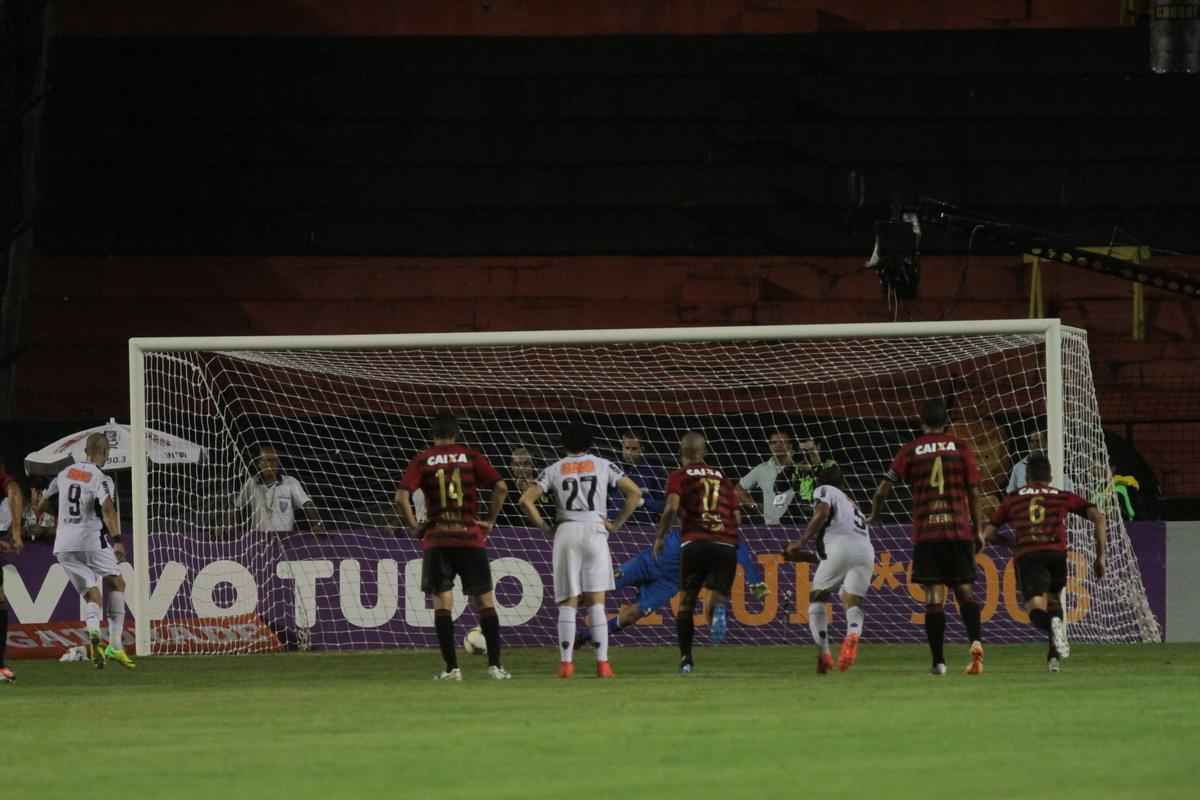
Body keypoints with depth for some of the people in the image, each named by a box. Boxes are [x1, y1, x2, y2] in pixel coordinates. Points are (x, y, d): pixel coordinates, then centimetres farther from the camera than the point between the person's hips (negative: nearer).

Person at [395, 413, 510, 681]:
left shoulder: (422, 460, 2)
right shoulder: (471, 456, 3)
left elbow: (401, 497, -10)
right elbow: (501, 487, -7)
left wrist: (414, 526, 2)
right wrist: (490, 521, 3)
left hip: (436, 539, 0)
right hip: (471, 538, 1)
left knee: (442, 603, 4)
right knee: (485, 600, 8)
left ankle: (451, 667, -2)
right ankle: (495, 665, 3)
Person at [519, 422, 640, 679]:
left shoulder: (554, 470, 10)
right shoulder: (603, 465, 10)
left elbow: (526, 500, 2)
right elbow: (634, 492, 6)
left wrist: (544, 527, 9)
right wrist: (617, 523, 10)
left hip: (566, 533, 0)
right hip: (595, 531, 0)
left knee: (568, 602, 3)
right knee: (596, 601, 0)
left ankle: (566, 662, -4)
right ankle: (602, 662, -7)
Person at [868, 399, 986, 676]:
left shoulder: (911, 450, 5)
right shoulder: (960, 448, 6)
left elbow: (884, 489, 1)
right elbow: (974, 492, 3)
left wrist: (874, 516, 19)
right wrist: (978, 529, 10)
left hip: (925, 532, 0)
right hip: (959, 529, 1)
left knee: (933, 596, 0)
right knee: (965, 589, 7)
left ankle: (939, 661, -4)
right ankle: (976, 641, -18)